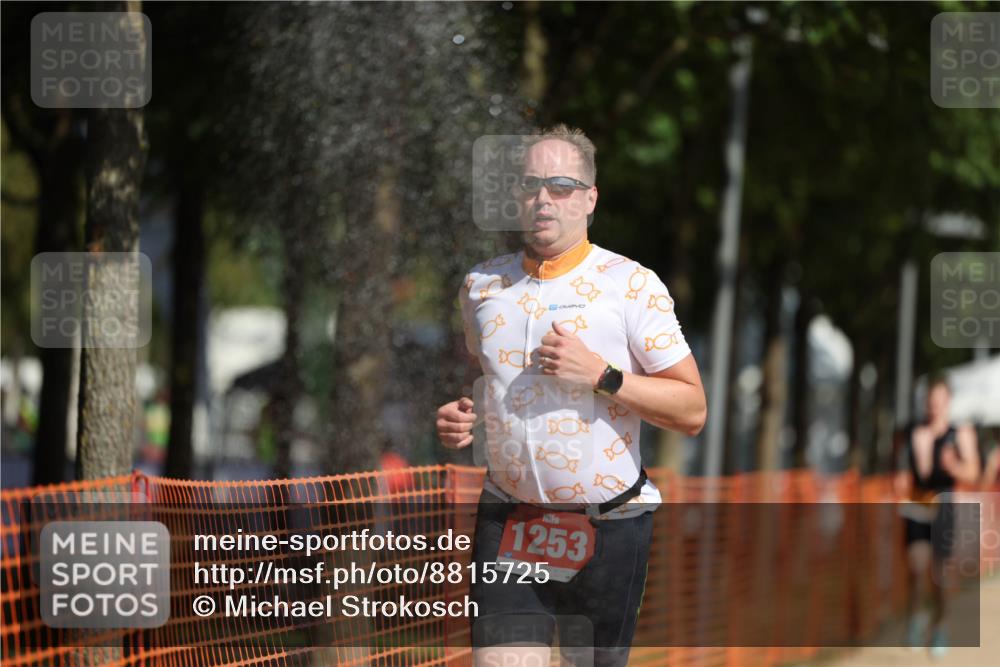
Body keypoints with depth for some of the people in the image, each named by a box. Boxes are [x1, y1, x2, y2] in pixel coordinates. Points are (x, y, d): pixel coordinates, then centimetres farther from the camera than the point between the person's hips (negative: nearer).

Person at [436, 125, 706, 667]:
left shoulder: (632, 285, -4)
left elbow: (691, 410, -6)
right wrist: (461, 414, 5)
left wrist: (600, 374, -18)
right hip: (507, 521, 2)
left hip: (609, 525, -2)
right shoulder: (481, 285, 8)